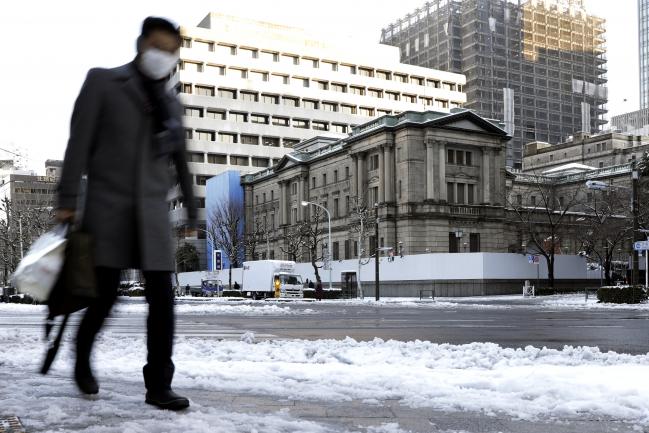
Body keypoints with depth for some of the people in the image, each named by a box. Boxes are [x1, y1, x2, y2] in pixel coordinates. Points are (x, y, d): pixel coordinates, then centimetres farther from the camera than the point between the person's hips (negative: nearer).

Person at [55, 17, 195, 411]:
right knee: (105, 295, -3)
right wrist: (68, 201, -9)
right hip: (108, 207, -3)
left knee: (162, 298, -5)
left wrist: (193, 211, 22)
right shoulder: (103, 81, 4)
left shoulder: (173, 104, 15)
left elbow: (181, 162, 22)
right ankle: (82, 361, 26)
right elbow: (79, 143, -3)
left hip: (153, 212, 4)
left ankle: (159, 386, 1)